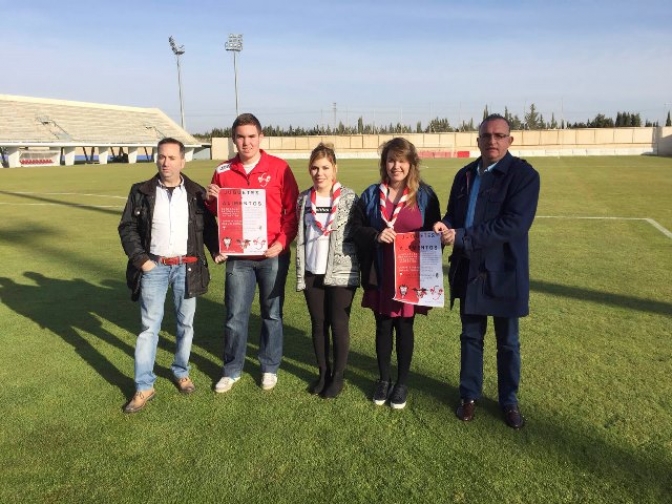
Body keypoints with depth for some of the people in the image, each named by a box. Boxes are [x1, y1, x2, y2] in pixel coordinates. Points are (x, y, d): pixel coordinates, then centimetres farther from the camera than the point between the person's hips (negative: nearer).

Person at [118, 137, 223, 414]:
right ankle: (144, 387, 10)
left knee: (185, 323, 12)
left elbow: (208, 226, 7)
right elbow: (127, 227, 2)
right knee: (149, 326, 2)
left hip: (187, 267, 1)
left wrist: (216, 249, -9)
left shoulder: (196, 193, 1)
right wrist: (140, 259, -7)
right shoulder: (141, 192, 0)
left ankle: (181, 372, 31)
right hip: (154, 266, -1)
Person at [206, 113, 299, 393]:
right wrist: (211, 200, -8)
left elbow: (293, 210, -3)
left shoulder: (279, 168, -4)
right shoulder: (223, 171, 5)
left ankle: (270, 368, 26)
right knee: (235, 315, 7)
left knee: (272, 314, 10)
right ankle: (232, 370, 23)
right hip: (238, 257, 2)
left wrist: (282, 242, -13)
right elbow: (216, 212, 14)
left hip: (273, 256, -2)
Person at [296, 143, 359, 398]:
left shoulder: (349, 198, -5)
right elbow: (300, 236, 11)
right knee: (318, 324, 12)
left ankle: (338, 376, 21)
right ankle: (323, 372, 28)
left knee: (339, 325, 5)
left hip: (342, 273, -3)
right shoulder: (304, 199, 5)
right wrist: (300, 272, 9)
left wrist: (357, 268, -6)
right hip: (312, 273, 4)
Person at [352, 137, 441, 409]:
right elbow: (356, 228, 3)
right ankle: (384, 380, 29)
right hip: (380, 275, 1)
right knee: (383, 326, 11)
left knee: (404, 327, 8)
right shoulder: (371, 195, 3)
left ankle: (402, 383, 25)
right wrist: (375, 236, -16)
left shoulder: (425, 195, 0)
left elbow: (433, 233, 3)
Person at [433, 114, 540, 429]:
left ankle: (509, 400, 31)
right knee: (470, 337, 16)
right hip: (469, 270, 5)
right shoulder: (465, 175, 9)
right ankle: (470, 395, 33)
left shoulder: (524, 175, -11)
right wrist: (445, 227, -12)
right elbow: (453, 213, 14)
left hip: (504, 272, -4)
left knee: (508, 342, 12)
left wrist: (462, 237, -24)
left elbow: (515, 223, -22)